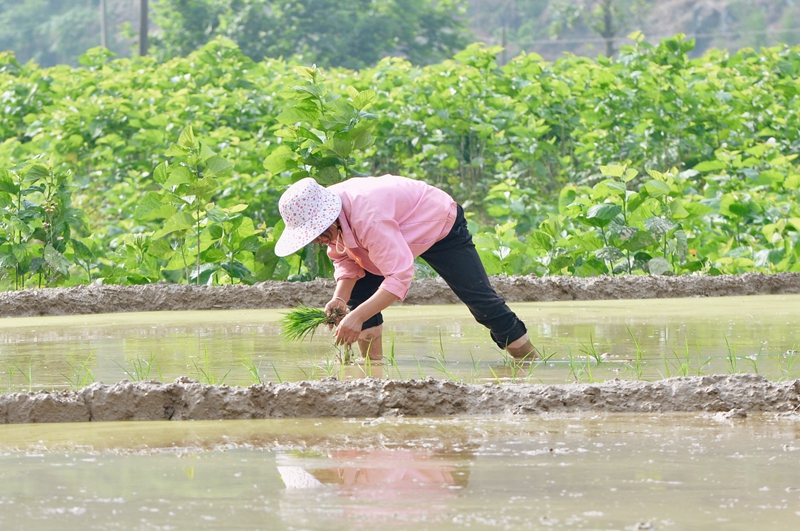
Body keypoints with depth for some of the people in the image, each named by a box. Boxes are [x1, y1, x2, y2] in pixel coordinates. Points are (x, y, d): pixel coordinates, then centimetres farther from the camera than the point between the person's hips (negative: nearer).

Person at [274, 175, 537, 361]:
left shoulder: (367, 217, -45)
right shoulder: (325, 213, -19)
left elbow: (400, 274, -48)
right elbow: (345, 260, -6)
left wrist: (358, 317, -53)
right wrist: (340, 297, -26)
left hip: (441, 226, -8)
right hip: (401, 234, 8)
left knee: (481, 301, -7)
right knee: (358, 293, -7)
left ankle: (532, 363, 6)